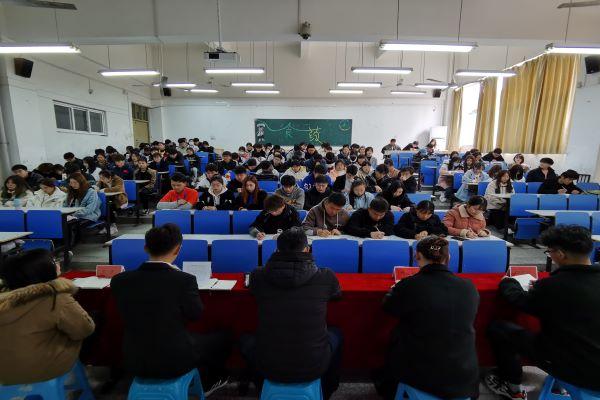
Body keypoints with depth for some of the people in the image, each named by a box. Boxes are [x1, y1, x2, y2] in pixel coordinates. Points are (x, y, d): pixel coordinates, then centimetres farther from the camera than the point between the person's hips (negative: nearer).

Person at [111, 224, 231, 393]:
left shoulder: (119, 280, -11)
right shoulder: (184, 279, -23)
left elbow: (129, 315, 6)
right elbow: (196, 314, -7)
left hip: (134, 361, 5)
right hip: (175, 360, -4)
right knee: (223, 337, 22)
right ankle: (208, 382, 44)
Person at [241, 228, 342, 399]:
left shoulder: (258, 276, -12)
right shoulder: (326, 277, -14)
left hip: (269, 367, 1)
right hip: (313, 367, 0)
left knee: (245, 339, 32)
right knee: (335, 334, 32)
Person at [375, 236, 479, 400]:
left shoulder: (409, 285, -20)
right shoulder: (469, 287, -9)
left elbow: (388, 307, 0)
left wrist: (395, 289, 20)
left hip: (418, 373, -3)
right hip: (465, 377, 3)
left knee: (397, 335, 23)